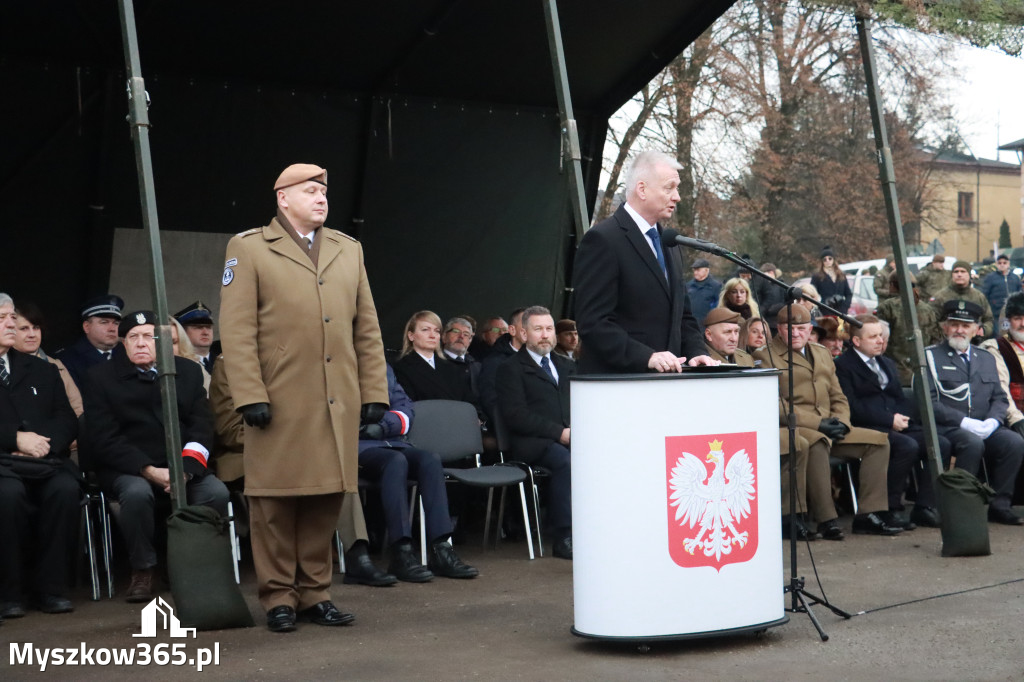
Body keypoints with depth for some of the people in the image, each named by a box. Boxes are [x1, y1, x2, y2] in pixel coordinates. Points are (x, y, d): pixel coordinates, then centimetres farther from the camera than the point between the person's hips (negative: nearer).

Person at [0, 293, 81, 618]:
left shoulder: (42, 370, 23)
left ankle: (50, 587, -22)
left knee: (66, 489, -30)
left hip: (44, 460, 3)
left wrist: (44, 441, -8)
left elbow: (67, 420, 14)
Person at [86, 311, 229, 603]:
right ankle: (142, 572, -15)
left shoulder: (189, 371, 10)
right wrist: (150, 471, -18)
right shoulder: (102, 376, 3)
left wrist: (185, 468, -16)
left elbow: (202, 426, 3)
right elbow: (104, 438, -5)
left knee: (217, 492, -26)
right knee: (137, 492, -35)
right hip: (127, 468, -2)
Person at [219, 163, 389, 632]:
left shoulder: (349, 250, 17)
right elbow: (237, 332, -4)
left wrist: (374, 392, 8)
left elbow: (367, 330, 14)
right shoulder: (249, 249, 4)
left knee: (326, 500, 7)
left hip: (338, 403, 4)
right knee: (276, 500, 1)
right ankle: (278, 598, 12)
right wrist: (250, 396, -11)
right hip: (280, 403, -4)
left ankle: (315, 593, 18)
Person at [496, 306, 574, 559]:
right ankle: (563, 538, -30)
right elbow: (515, 415, -6)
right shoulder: (511, 368, 7)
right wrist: (559, 432, -13)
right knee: (566, 461, -36)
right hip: (533, 443, -5)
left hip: (571, 437, 5)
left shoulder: (567, 367, 27)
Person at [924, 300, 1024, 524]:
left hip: (984, 428, 5)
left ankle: (999, 505, -13)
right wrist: (964, 422, -16)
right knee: (973, 443, -35)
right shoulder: (930, 356, 4)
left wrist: (992, 421, -7)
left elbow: (1000, 398, 17)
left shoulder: (986, 359, 22)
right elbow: (928, 401, -7)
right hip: (946, 428, -5)